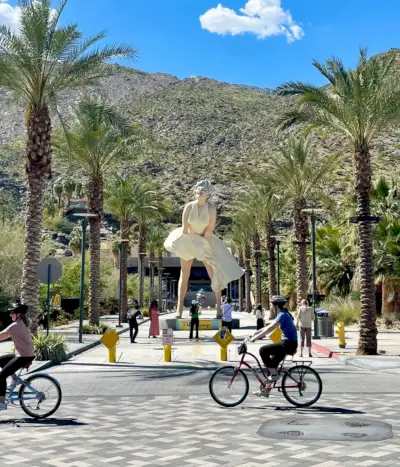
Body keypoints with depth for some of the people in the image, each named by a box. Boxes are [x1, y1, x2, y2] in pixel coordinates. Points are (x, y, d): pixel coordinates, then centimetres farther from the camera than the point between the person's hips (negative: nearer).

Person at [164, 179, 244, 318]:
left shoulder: (211, 209, -15)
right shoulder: (189, 206, -13)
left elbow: (209, 230, -14)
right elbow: (184, 229, -11)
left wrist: (201, 244, -13)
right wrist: (193, 243, -10)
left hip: (206, 241, -1)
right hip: (189, 240, 1)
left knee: (215, 273, -2)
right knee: (184, 275, 2)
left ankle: (219, 306, 10)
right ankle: (180, 308, 7)